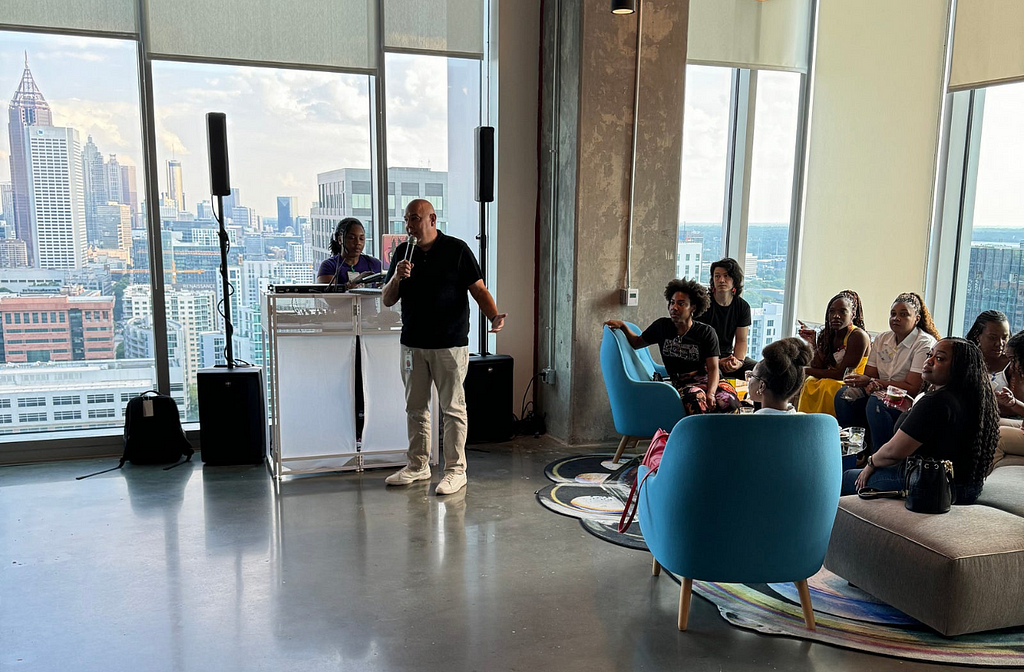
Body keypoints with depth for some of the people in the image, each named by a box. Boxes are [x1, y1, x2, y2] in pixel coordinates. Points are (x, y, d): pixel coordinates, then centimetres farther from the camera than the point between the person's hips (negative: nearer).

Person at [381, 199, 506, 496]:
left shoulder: (456, 249, -3)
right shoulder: (403, 252, 9)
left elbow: (478, 289, -5)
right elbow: (387, 300, 9)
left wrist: (494, 316, -23)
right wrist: (396, 278, -12)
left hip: (450, 344, -5)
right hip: (412, 344, 5)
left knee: (453, 409, 1)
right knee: (415, 408, 12)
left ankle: (455, 470, 11)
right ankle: (417, 466, 25)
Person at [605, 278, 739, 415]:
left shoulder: (706, 333, 1)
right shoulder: (661, 326, 9)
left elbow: (713, 368, -5)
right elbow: (637, 343, 23)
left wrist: (711, 393, -23)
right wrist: (623, 326, 6)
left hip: (707, 380, 0)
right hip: (681, 384, 0)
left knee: (728, 401, -34)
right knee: (696, 399, -38)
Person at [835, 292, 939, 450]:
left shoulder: (925, 344, -10)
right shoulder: (881, 339, 10)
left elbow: (913, 388, -16)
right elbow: (870, 374, 8)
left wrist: (872, 382, -19)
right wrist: (870, 385, -19)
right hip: (881, 392, 7)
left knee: (876, 403, -35)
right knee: (843, 395, -17)